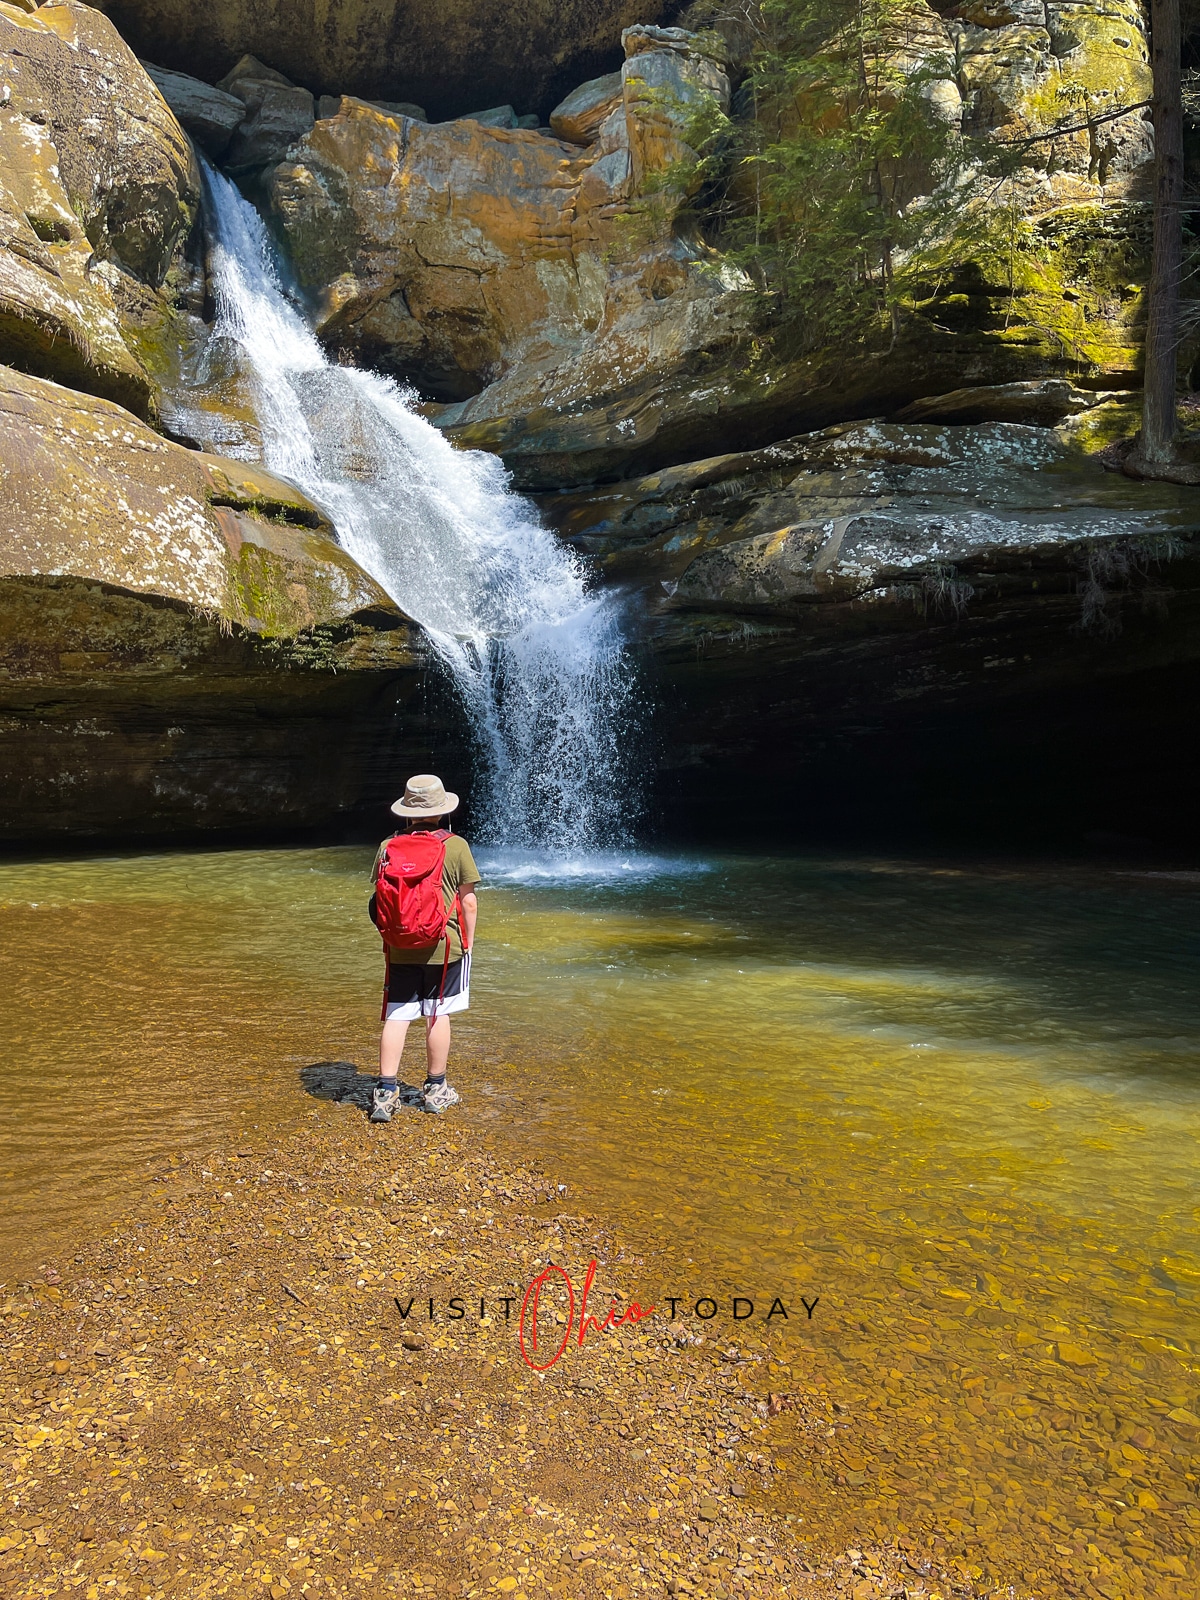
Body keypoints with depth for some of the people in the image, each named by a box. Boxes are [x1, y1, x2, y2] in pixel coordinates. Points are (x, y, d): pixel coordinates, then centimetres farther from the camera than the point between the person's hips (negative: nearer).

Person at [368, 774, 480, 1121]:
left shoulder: (388, 846, 0)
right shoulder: (456, 846, -7)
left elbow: (380, 898, 7)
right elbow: (468, 901, -5)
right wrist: (468, 942, 7)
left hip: (400, 949, 2)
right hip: (444, 946, -2)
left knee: (396, 1017, 7)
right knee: (438, 1015, 9)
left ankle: (386, 1091, 6)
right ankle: (435, 1089, 21)